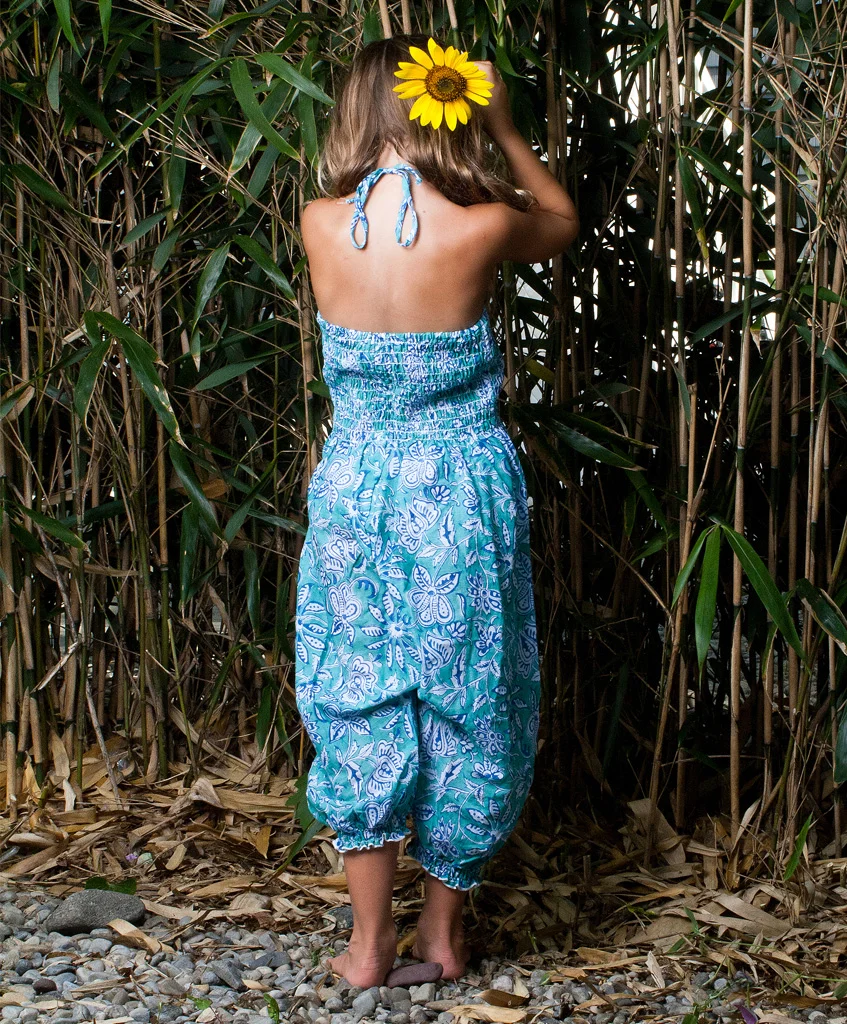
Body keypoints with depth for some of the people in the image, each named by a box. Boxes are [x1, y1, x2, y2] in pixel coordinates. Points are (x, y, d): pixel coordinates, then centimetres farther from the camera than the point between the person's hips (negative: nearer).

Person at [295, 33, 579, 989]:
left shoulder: (320, 225, -9)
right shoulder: (482, 228, -16)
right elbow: (564, 218, 8)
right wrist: (501, 125, 7)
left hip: (356, 489, 2)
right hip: (463, 492, -2)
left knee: (360, 707, 13)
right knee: (466, 707, 13)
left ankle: (368, 943, 18)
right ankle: (442, 933, 24)